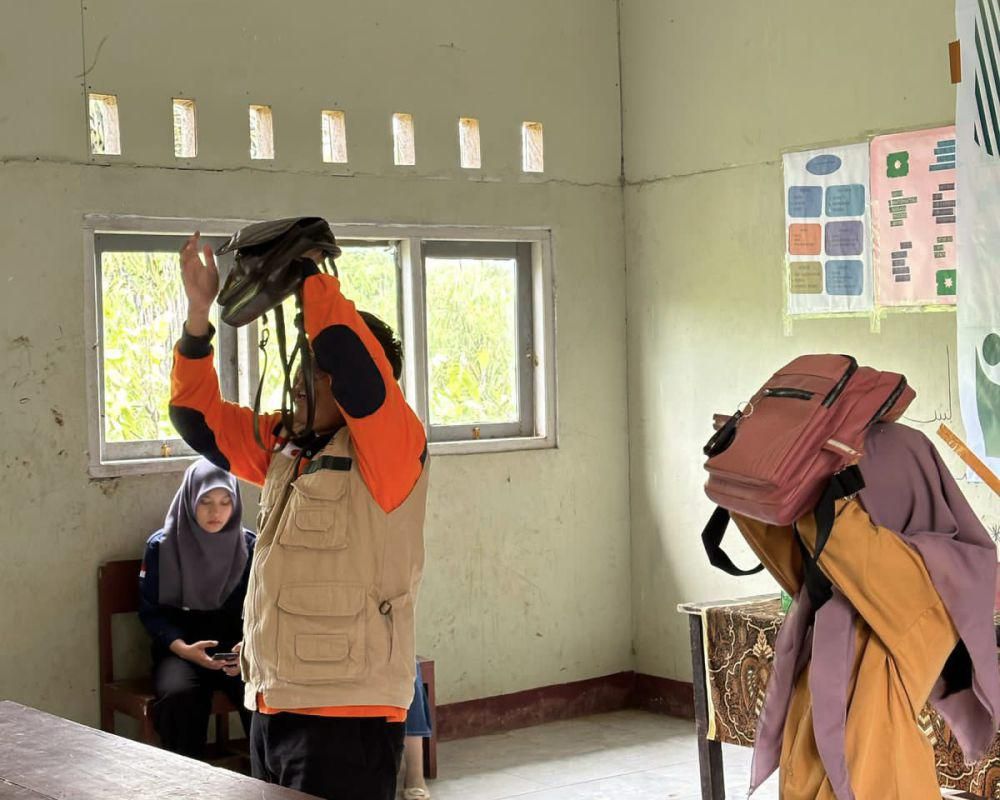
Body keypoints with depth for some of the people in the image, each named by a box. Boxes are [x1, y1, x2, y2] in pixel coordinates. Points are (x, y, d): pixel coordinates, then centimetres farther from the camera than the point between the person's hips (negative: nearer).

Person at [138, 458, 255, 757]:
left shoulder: (249, 546, 3)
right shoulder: (161, 546, -2)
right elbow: (150, 611, 0)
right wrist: (184, 649, -17)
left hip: (236, 646, 1)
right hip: (179, 647, -1)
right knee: (179, 694, -34)